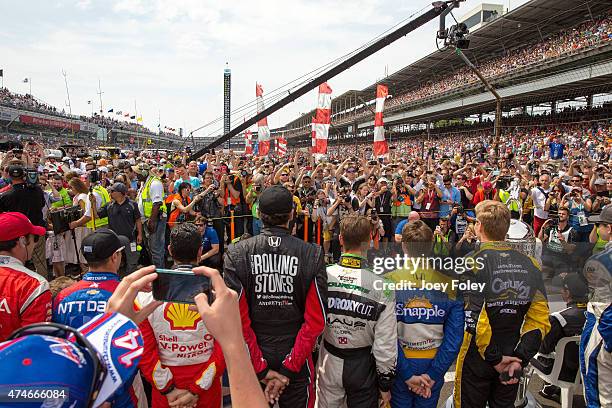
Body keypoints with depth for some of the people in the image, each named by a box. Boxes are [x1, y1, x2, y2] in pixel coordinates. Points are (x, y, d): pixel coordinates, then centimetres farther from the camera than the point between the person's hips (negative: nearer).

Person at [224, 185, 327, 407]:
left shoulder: (237, 254, -14)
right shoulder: (312, 255, -13)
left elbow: (238, 319, -16)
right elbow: (316, 320, -15)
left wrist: (261, 368, -9)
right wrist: (288, 370, -11)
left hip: (253, 358, 0)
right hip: (297, 358, 0)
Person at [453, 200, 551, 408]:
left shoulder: (472, 262, -20)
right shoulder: (530, 264, -3)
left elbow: (473, 319, -26)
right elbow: (540, 320, -6)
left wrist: (495, 358, -14)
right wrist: (520, 359, -6)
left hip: (477, 360, -5)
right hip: (511, 361, 5)